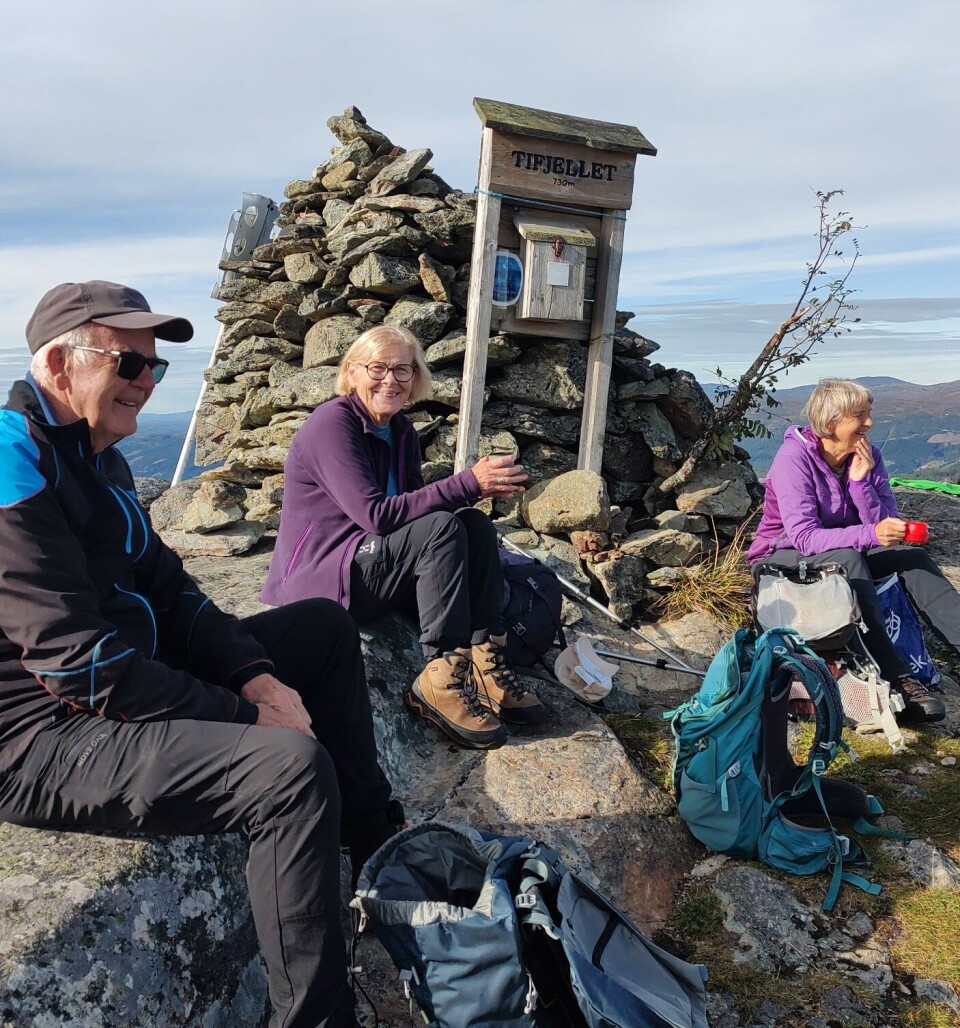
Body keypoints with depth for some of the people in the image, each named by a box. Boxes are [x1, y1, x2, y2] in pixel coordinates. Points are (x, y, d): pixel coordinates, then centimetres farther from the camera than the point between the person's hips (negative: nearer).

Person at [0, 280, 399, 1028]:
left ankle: (378, 846, 17)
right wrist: (247, 715, -21)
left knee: (323, 625, 12)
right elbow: (79, 664, -27)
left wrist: (256, 677, -6)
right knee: (292, 766, -33)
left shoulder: (96, 455, 11)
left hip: (132, 672, 10)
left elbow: (167, 590, 10)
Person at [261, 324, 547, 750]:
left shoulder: (402, 432, 10)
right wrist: (467, 483, -27)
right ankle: (440, 679, -26)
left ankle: (484, 663, -16)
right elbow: (376, 514, -25)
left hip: (373, 563, 8)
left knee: (476, 526, -11)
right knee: (442, 529, -27)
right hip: (315, 579, -8)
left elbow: (416, 507, 9)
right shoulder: (332, 423, -16)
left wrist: (481, 486, -10)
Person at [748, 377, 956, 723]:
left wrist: (861, 480, -21)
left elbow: (885, 526, -8)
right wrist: (870, 535, -41)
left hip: (845, 558, 6)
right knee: (847, 558, -34)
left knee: (912, 557, -16)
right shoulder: (795, 457, -20)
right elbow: (804, 537, -29)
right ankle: (896, 680, -38)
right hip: (783, 558, -6)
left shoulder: (867, 456, -3)